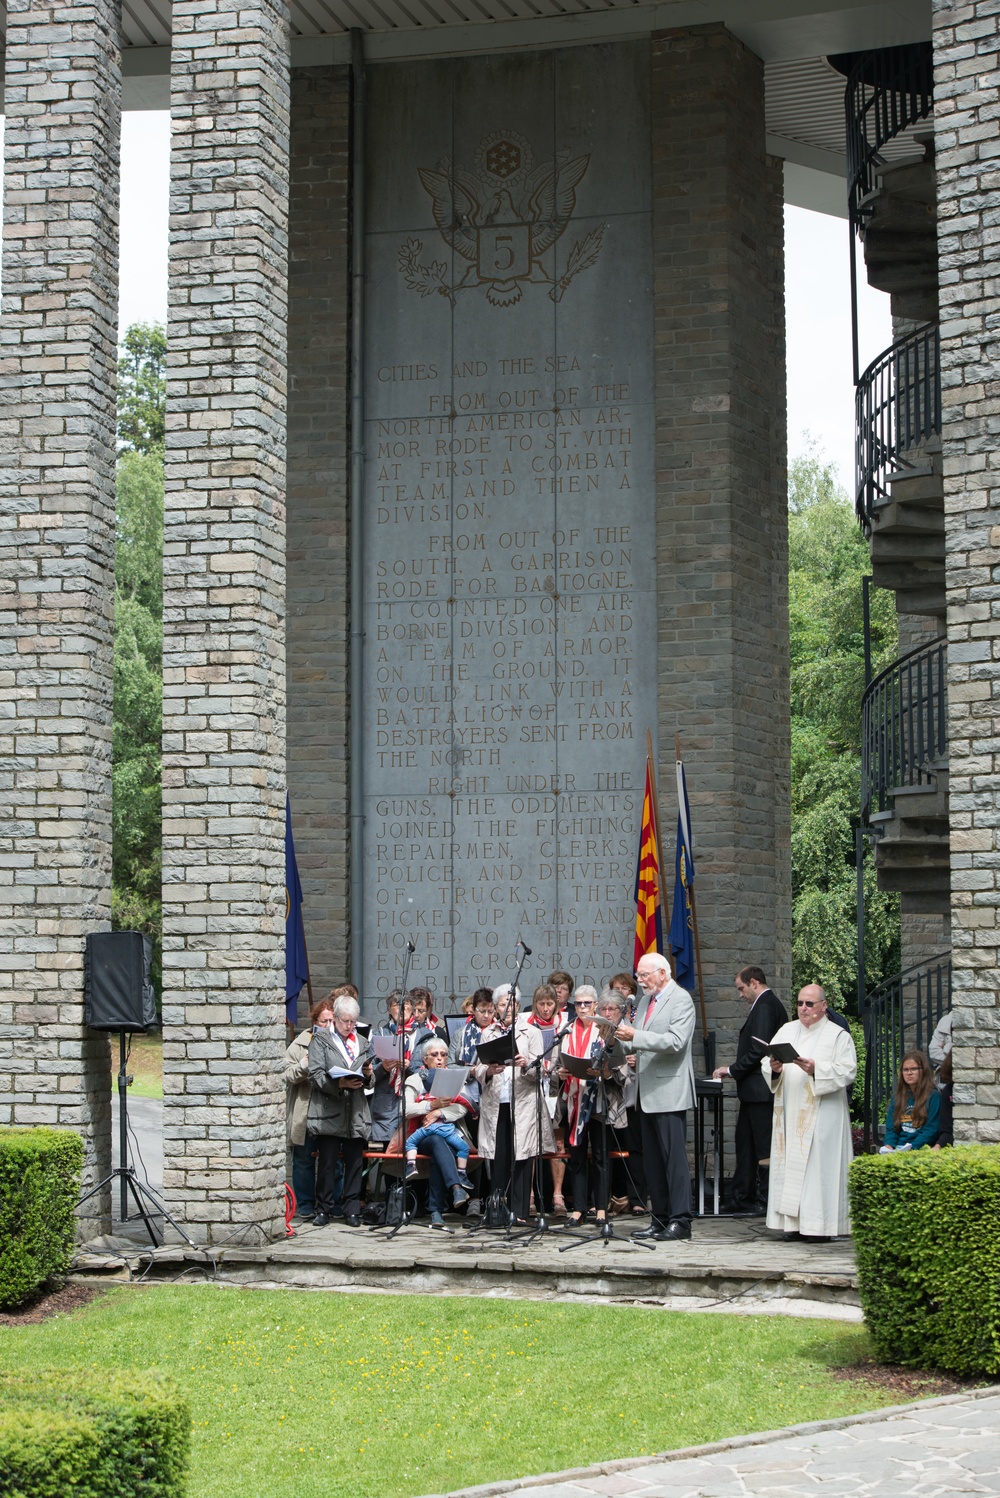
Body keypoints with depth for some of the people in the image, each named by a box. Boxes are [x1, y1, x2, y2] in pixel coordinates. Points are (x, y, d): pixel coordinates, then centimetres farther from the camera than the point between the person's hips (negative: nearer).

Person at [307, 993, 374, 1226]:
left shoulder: (361, 1042, 20)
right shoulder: (320, 1040, 6)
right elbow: (316, 1075, -7)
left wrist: (367, 1075, -2)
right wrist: (339, 1084, -21)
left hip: (356, 1113, 4)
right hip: (329, 1112, -4)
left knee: (354, 1161, 2)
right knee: (327, 1162, -2)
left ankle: (352, 1210, 8)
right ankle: (324, 1209, 6)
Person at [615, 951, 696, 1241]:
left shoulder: (681, 1000, -9)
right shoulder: (646, 1000, 18)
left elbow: (675, 1041, -21)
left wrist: (635, 1036, -26)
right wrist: (619, 1040, 2)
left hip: (669, 1092, -9)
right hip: (646, 1092, 9)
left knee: (674, 1156, -9)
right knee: (652, 1160, 10)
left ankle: (680, 1220, -6)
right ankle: (660, 1219, 15)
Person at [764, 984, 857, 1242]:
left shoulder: (838, 1035, 2)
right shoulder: (786, 1031, 15)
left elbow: (848, 1071, -9)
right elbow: (765, 1063, 10)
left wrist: (816, 1070, -21)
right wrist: (774, 1068, -13)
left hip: (822, 1114, -4)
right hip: (790, 1112, 4)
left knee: (819, 1163, -7)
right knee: (789, 1163, 1)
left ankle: (820, 1224, -5)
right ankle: (793, 1221, 3)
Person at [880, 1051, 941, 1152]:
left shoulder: (933, 1096, 2)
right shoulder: (896, 1098, 19)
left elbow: (931, 1130, -5)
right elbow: (891, 1128, 15)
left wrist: (911, 1148, -18)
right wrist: (889, 1146, -6)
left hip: (920, 1149, -4)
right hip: (896, 1150, 4)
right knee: (882, 1153, -29)